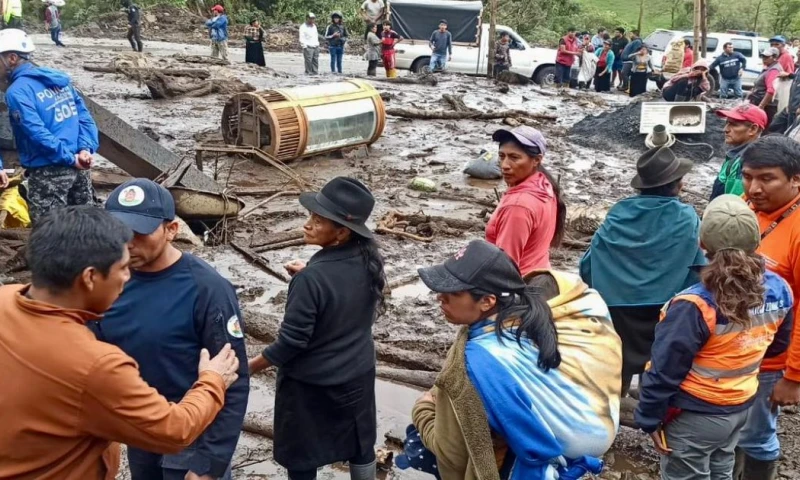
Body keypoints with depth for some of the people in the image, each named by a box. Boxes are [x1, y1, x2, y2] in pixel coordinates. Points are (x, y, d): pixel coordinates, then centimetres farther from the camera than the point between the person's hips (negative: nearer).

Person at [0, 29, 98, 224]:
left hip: (47, 172, -8)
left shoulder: (17, 91, -11)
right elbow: (84, 117, 6)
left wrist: (70, 158, -16)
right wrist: (86, 149, -5)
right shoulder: (60, 79, 12)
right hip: (79, 168, 8)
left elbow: (37, 133, -20)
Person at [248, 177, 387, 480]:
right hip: (358, 373, 6)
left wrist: (250, 367, -9)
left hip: (310, 384, -6)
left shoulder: (311, 279, -31)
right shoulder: (369, 259, -11)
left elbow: (291, 342, -23)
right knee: (360, 444, 25)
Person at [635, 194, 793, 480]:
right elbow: (778, 344, 9)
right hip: (741, 407, 6)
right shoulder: (779, 290, -10)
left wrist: (649, 418, -11)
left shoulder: (695, 305, -30)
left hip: (695, 416, -6)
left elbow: (665, 370, -23)